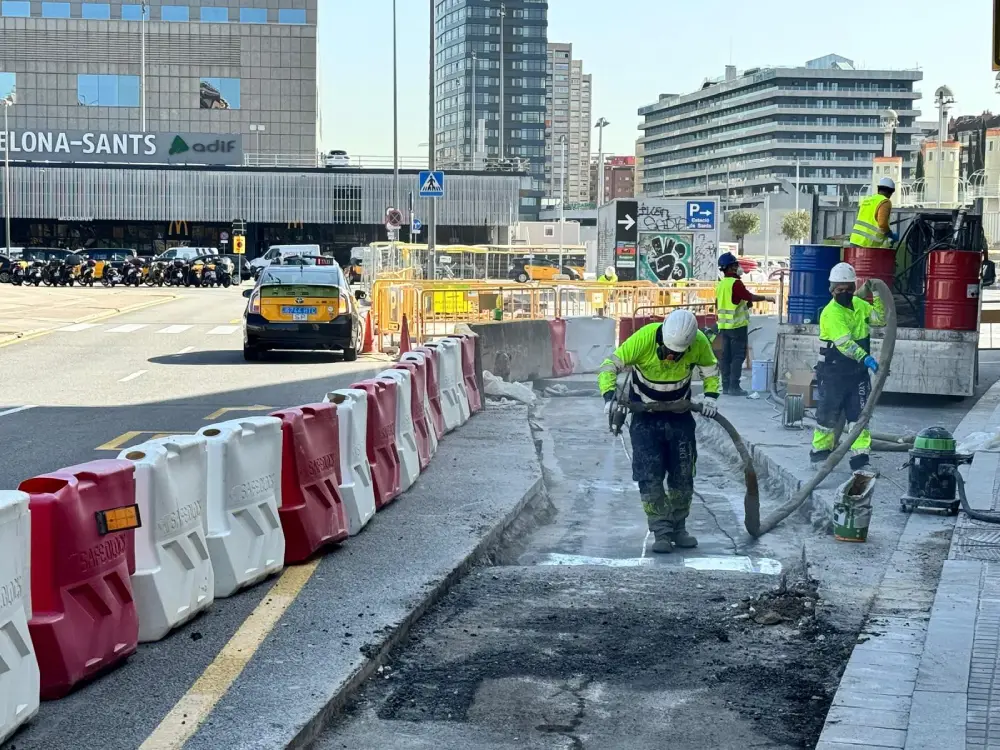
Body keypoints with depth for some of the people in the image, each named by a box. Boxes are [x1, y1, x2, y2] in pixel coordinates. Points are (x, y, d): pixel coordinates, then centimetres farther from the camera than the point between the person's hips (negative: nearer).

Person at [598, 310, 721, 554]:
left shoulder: (699, 343, -19)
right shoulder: (644, 338, -27)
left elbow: (711, 371, 2)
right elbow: (610, 366, -23)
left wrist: (710, 396, -14)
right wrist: (610, 397, -38)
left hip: (679, 415, 3)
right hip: (645, 416, -2)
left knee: (683, 475, 7)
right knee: (650, 476, -9)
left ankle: (678, 528, 22)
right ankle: (662, 532, -2)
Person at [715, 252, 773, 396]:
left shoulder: (720, 284, 10)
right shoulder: (735, 283, -15)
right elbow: (750, 297, -18)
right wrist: (765, 298, -3)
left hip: (724, 325, 8)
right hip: (737, 325, -8)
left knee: (726, 356, 9)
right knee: (738, 356, -4)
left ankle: (726, 386, 11)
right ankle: (734, 387, -7)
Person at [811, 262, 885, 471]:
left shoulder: (859, 304, 6)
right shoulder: (831, 313, -18)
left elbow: (880, 319, 3)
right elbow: (844, 343, -28)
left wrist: (878, 296, -9)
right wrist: (866, 358, -38)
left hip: (857, 372, 6)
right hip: (833, 373, -6)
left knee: (859, 415, 1)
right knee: (828, 414, 6)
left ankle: (860, 458, 2)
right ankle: (820, 450, 24)